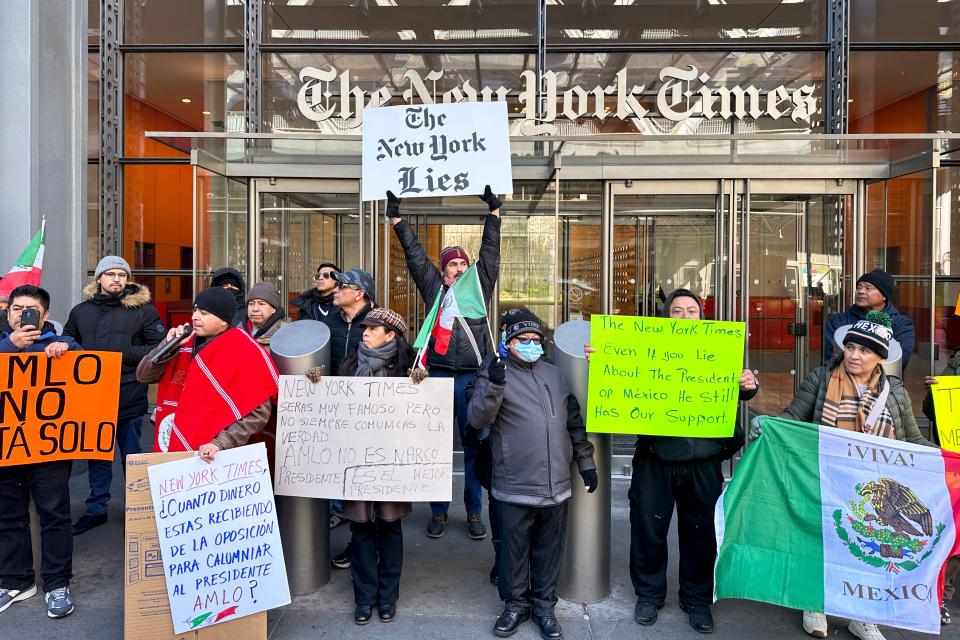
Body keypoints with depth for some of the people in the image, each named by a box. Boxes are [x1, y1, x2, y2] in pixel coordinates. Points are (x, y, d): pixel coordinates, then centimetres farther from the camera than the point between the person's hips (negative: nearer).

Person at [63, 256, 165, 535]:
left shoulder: (143, 310, -3)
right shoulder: (81, 311, 10)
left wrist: (125, 352, -16)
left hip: (129, 398, -4)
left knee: (131, 456, 7)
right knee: (96, 454, 15)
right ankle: (96, 509, 28)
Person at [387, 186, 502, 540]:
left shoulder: (480, 286, 9)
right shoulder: (433, 287, 9)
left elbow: (490, 251, 6)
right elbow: (414, 254, 9)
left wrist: (494, 211, 3)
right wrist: (396, 219, 7)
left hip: (472, 377, 0)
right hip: (438, 376, 0)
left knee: (475, 445, 6)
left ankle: (474, 512, 19)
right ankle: (439, 511, 20)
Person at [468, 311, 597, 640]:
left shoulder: (553, 374, 13)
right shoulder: (495, 372, -1)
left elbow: (574, 420, 17)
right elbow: (477, 418, -14)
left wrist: (586, 462, 15)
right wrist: (494, 384, -29)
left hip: (556, 485, 4)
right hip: (514, 487, -4)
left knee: (549, 549, 13)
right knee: (514, 548, 8)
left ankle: (544, 606, 30)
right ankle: (516, 603, 29)